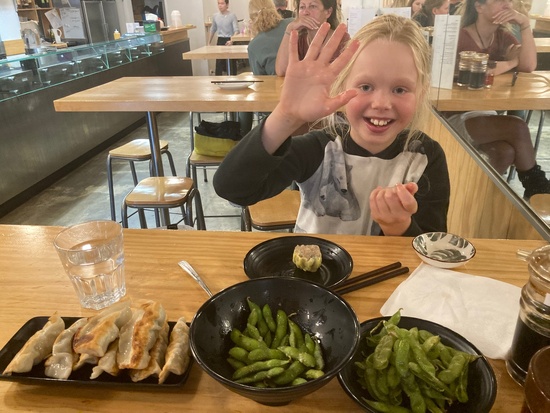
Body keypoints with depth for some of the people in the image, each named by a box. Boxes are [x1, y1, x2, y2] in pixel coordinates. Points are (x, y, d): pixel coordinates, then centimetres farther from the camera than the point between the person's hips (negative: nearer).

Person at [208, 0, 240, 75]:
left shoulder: (232, 16, -11)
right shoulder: (215, 16, 4)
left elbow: (236, 30, -18)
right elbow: (213, 30, 17)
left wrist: (232, 41, -35)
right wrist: (209, 42, 20)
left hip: (229, 40, -3)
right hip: (220, 41, 4)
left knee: (231, 62, 4)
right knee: (219, 62, 0)